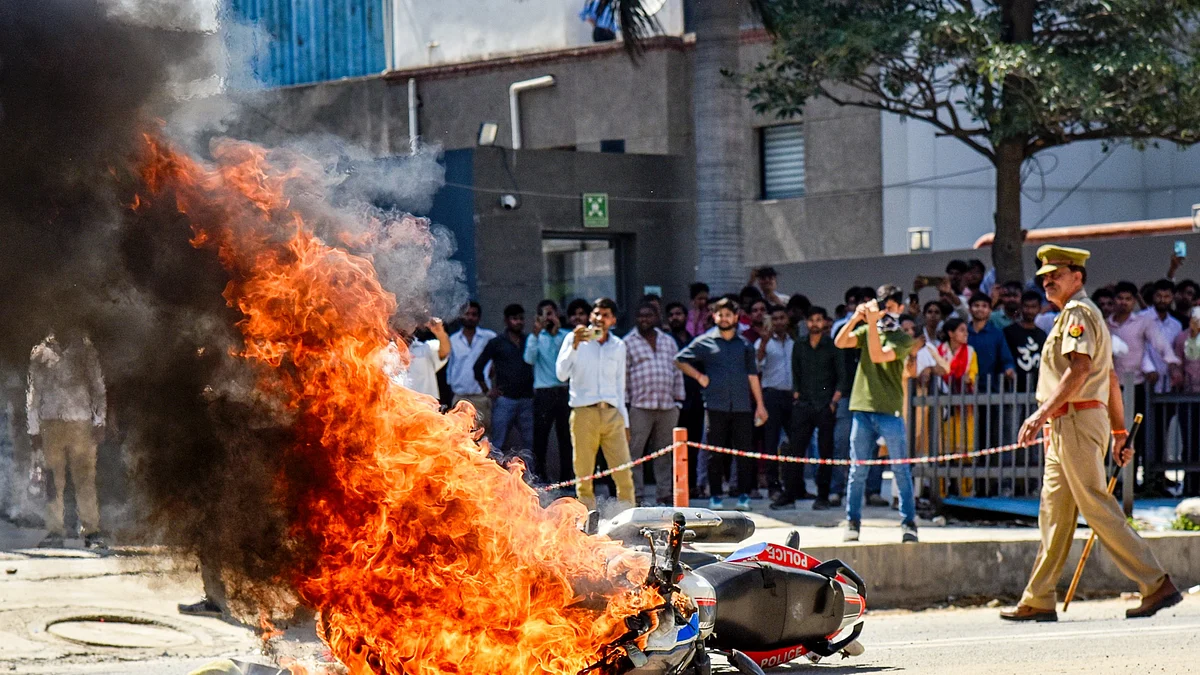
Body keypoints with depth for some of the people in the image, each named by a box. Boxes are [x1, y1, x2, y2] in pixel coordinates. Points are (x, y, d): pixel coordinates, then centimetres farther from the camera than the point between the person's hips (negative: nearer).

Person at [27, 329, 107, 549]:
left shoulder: (85, 350, 7)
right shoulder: (40, 354, 8)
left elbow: (98, 387, 10)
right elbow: (33, 393, 13)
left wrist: (99, 422, 1)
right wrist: (34, 430, 8)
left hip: (81, 423, -1)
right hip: (51, 423, 1)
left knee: (86, 480, -3)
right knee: (54, 481, -1)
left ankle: (91, 531, 0)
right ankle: (54, 532, 3)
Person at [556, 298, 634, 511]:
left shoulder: (618, 346, 14)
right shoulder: (575, 339, 4)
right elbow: (561, 374, -7)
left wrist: (625, 421, 18)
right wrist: (574, 346, -16)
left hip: (612, 414, 3)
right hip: (584, 413, -3)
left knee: (624, 473, -6)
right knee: (584, 475, -2)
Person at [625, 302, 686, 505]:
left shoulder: (669, 342, 18)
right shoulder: (628, 343, 5)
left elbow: (677, 372, 21)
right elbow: (623, 374, 1)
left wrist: (678, 399, 14)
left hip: (667, 406, 4)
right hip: (640, 407, -4)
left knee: (665, 453, 6)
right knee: (634, 451, -7)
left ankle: (664, 493, 13)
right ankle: (635, 494, -5)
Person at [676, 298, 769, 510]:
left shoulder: (745, 345, 14)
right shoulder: (704, 343, 7)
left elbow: (752, 375, 14)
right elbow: (680, 360, 13)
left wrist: (760, 405, 9)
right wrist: (699, 376, 3)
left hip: (742, 405, 1)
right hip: (716, 406, -1)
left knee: (744, 450, -3)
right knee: (716, 452, 1)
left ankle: (744, 495, 2)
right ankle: (715, 495, 7)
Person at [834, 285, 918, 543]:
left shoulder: (903, 339, 1)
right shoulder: (867, 331, 14)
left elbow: (878, 355, -15)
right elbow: (840, 342, -2)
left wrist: (872, 323, -19)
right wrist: (856, 317, -13)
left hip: (890, 411, -3)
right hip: (862, 408, 3)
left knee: (901, 470, -2)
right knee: (857, 470, 4)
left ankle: (908, 523, 3)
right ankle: (852, 522, 10)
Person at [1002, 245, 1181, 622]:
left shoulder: (1078, 312, -9)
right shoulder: (1080, 314, 23)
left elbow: (1079, 370, -23)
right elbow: (1111, 379, 24)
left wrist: (1042, 413, -29)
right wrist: (1120, 432, 24)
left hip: (1076, 418, -11)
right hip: (1065, 426, 11)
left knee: (1097, 508, -11)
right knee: (1054, 513, 9)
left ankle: (1156, 584, -10)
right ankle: (1038, 601, 11)